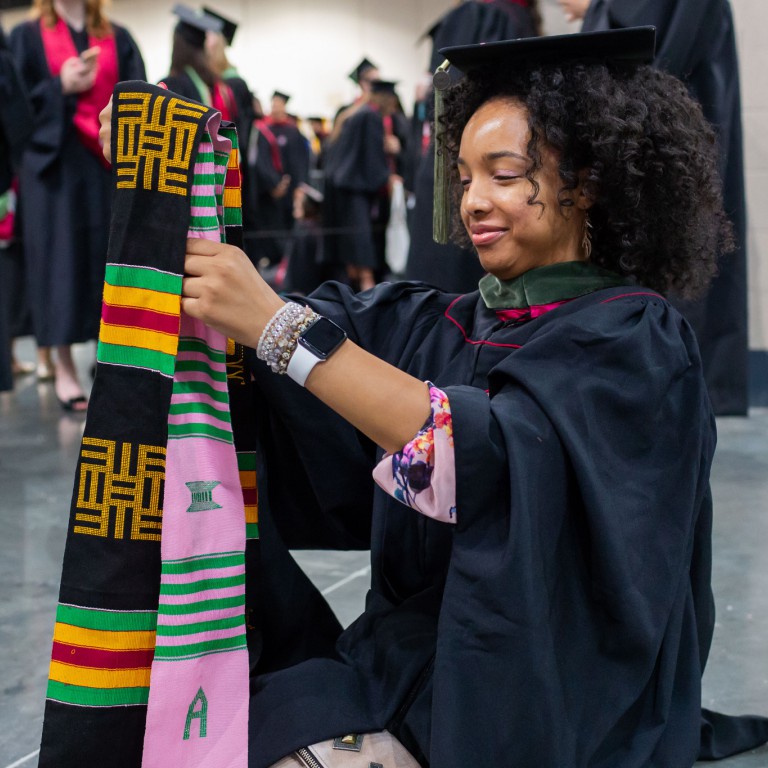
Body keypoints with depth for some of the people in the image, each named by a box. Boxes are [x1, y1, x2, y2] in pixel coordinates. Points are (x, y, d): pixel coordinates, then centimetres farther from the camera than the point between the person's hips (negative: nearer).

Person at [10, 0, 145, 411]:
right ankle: (64, 368, 2)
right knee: (62, 258, -3)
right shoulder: (27, 36, 6)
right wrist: (61, 87, -16)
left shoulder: (118, 38, 13)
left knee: (109, 258, 2)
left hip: (108, 164, 3)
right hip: (54, 165, -2)